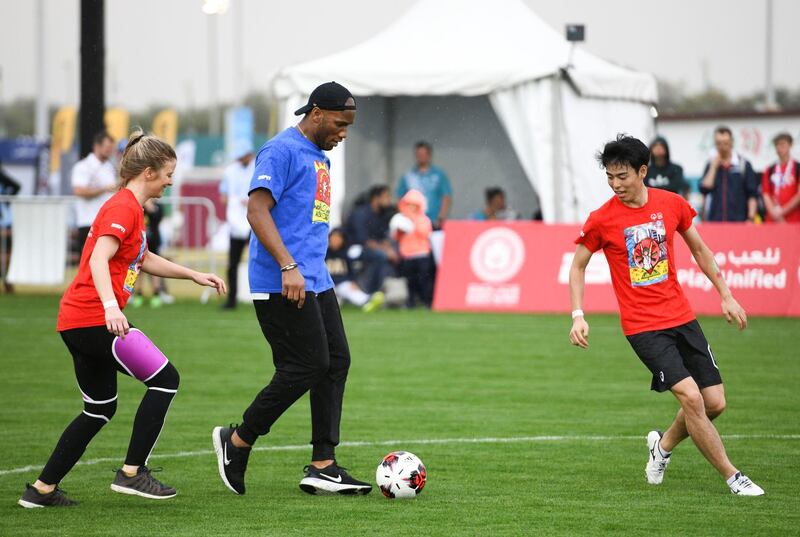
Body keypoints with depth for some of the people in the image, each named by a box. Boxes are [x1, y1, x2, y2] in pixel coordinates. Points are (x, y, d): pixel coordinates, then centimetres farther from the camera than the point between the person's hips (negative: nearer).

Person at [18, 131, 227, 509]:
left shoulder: (127, 206, 20)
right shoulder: (124, 207, -11)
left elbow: (144, 259, 35)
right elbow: (99, 259, -25)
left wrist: (193, 275, 30)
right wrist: (110, 306, -37)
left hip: (75, 322, 10)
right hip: (94, 319, -10)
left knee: (100, 409, 16)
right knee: (164, 379, -4)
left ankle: (42, 490, 16)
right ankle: (132, 473, -4)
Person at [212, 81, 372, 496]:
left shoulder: (320, 157, 19)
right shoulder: (282, 151, -11)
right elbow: (257, 210, -20)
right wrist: (288, 267, -27)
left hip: (315, 282, 10)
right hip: (281, 284, -10)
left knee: (337, 361, 3)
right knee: (307, 366, -11)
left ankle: (322, 466, 4)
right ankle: (237, 441, 4)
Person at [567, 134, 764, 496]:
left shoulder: (672, 204, 0)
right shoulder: (601, 220, -9)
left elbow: (699, 249, 15)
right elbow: (578, 265, 3)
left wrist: (725, 295, 14)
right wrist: (578, 316, -8)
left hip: (682, 316, 4)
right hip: (643, 327, -4)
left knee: (714, 403, 2)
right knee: (690, 396, -18)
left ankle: (664, 445, 29)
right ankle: (732, 477, -7)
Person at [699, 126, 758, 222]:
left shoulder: (744, 164, 2)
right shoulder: (711, 165, 9)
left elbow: (752, 195, 2)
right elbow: (704, 189, -2)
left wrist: (750, 218, -7)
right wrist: (713, 167, -3)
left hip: (738, 221, -2)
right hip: (714, 220, 2)